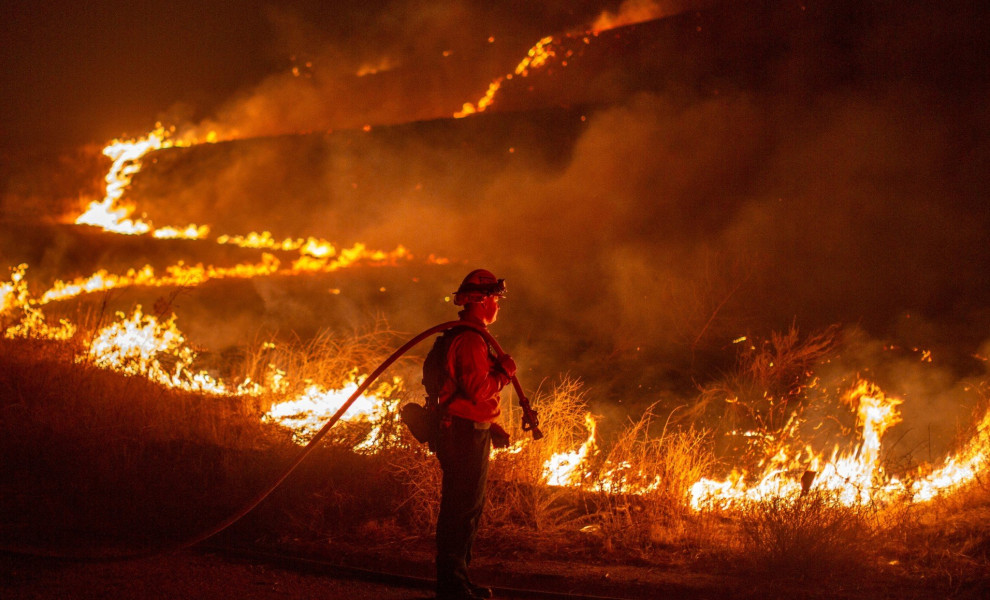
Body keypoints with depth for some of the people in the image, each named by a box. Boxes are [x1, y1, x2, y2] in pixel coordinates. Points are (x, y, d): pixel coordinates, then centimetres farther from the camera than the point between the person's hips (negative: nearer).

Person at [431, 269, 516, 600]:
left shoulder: (461, 337, 18)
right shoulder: (470, 340, -18)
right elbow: (478, 391, -24)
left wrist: (491, 427, 21)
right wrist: (505, 370, -10)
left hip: (459, 432, 11)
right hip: (466, 435, -11)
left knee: (465, 507, 17)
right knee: (463, 509, -7)